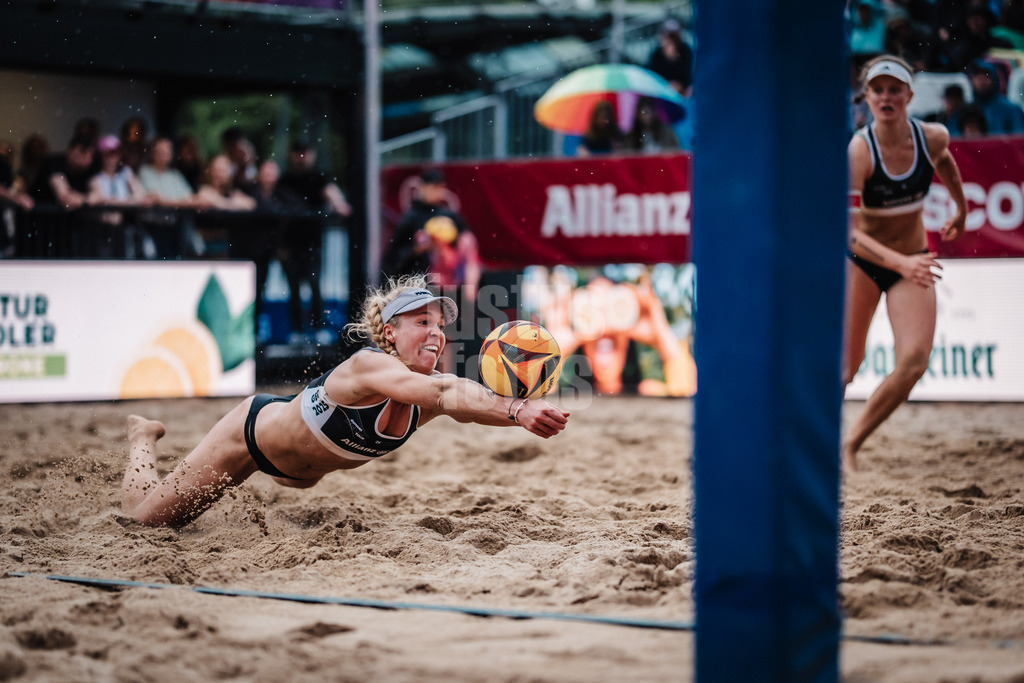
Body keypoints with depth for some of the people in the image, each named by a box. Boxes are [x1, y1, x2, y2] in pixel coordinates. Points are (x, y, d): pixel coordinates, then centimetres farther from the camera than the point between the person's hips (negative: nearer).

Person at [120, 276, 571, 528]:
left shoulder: (429, 392, -24)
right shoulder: (368, 366, -41)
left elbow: (462, 398, -48)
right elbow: (446, 393, -60)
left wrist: (525, 412, -70)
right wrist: (516, 411, -74)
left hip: (303, 463, 7)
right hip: (254, 432, -7)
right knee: (147, 514, 9)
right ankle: (145, 438, 38)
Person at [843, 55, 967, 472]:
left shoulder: (933, 138, -13)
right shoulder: (858, 152, -25)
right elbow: (848, 230, -34)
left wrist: (961, 209, 28)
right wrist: (900, 263, -47)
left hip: (912, 263, 3)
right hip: (860, 262, -3)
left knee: (914, 361, -16)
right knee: (846, 364, -1)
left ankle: (851, 444, -1)